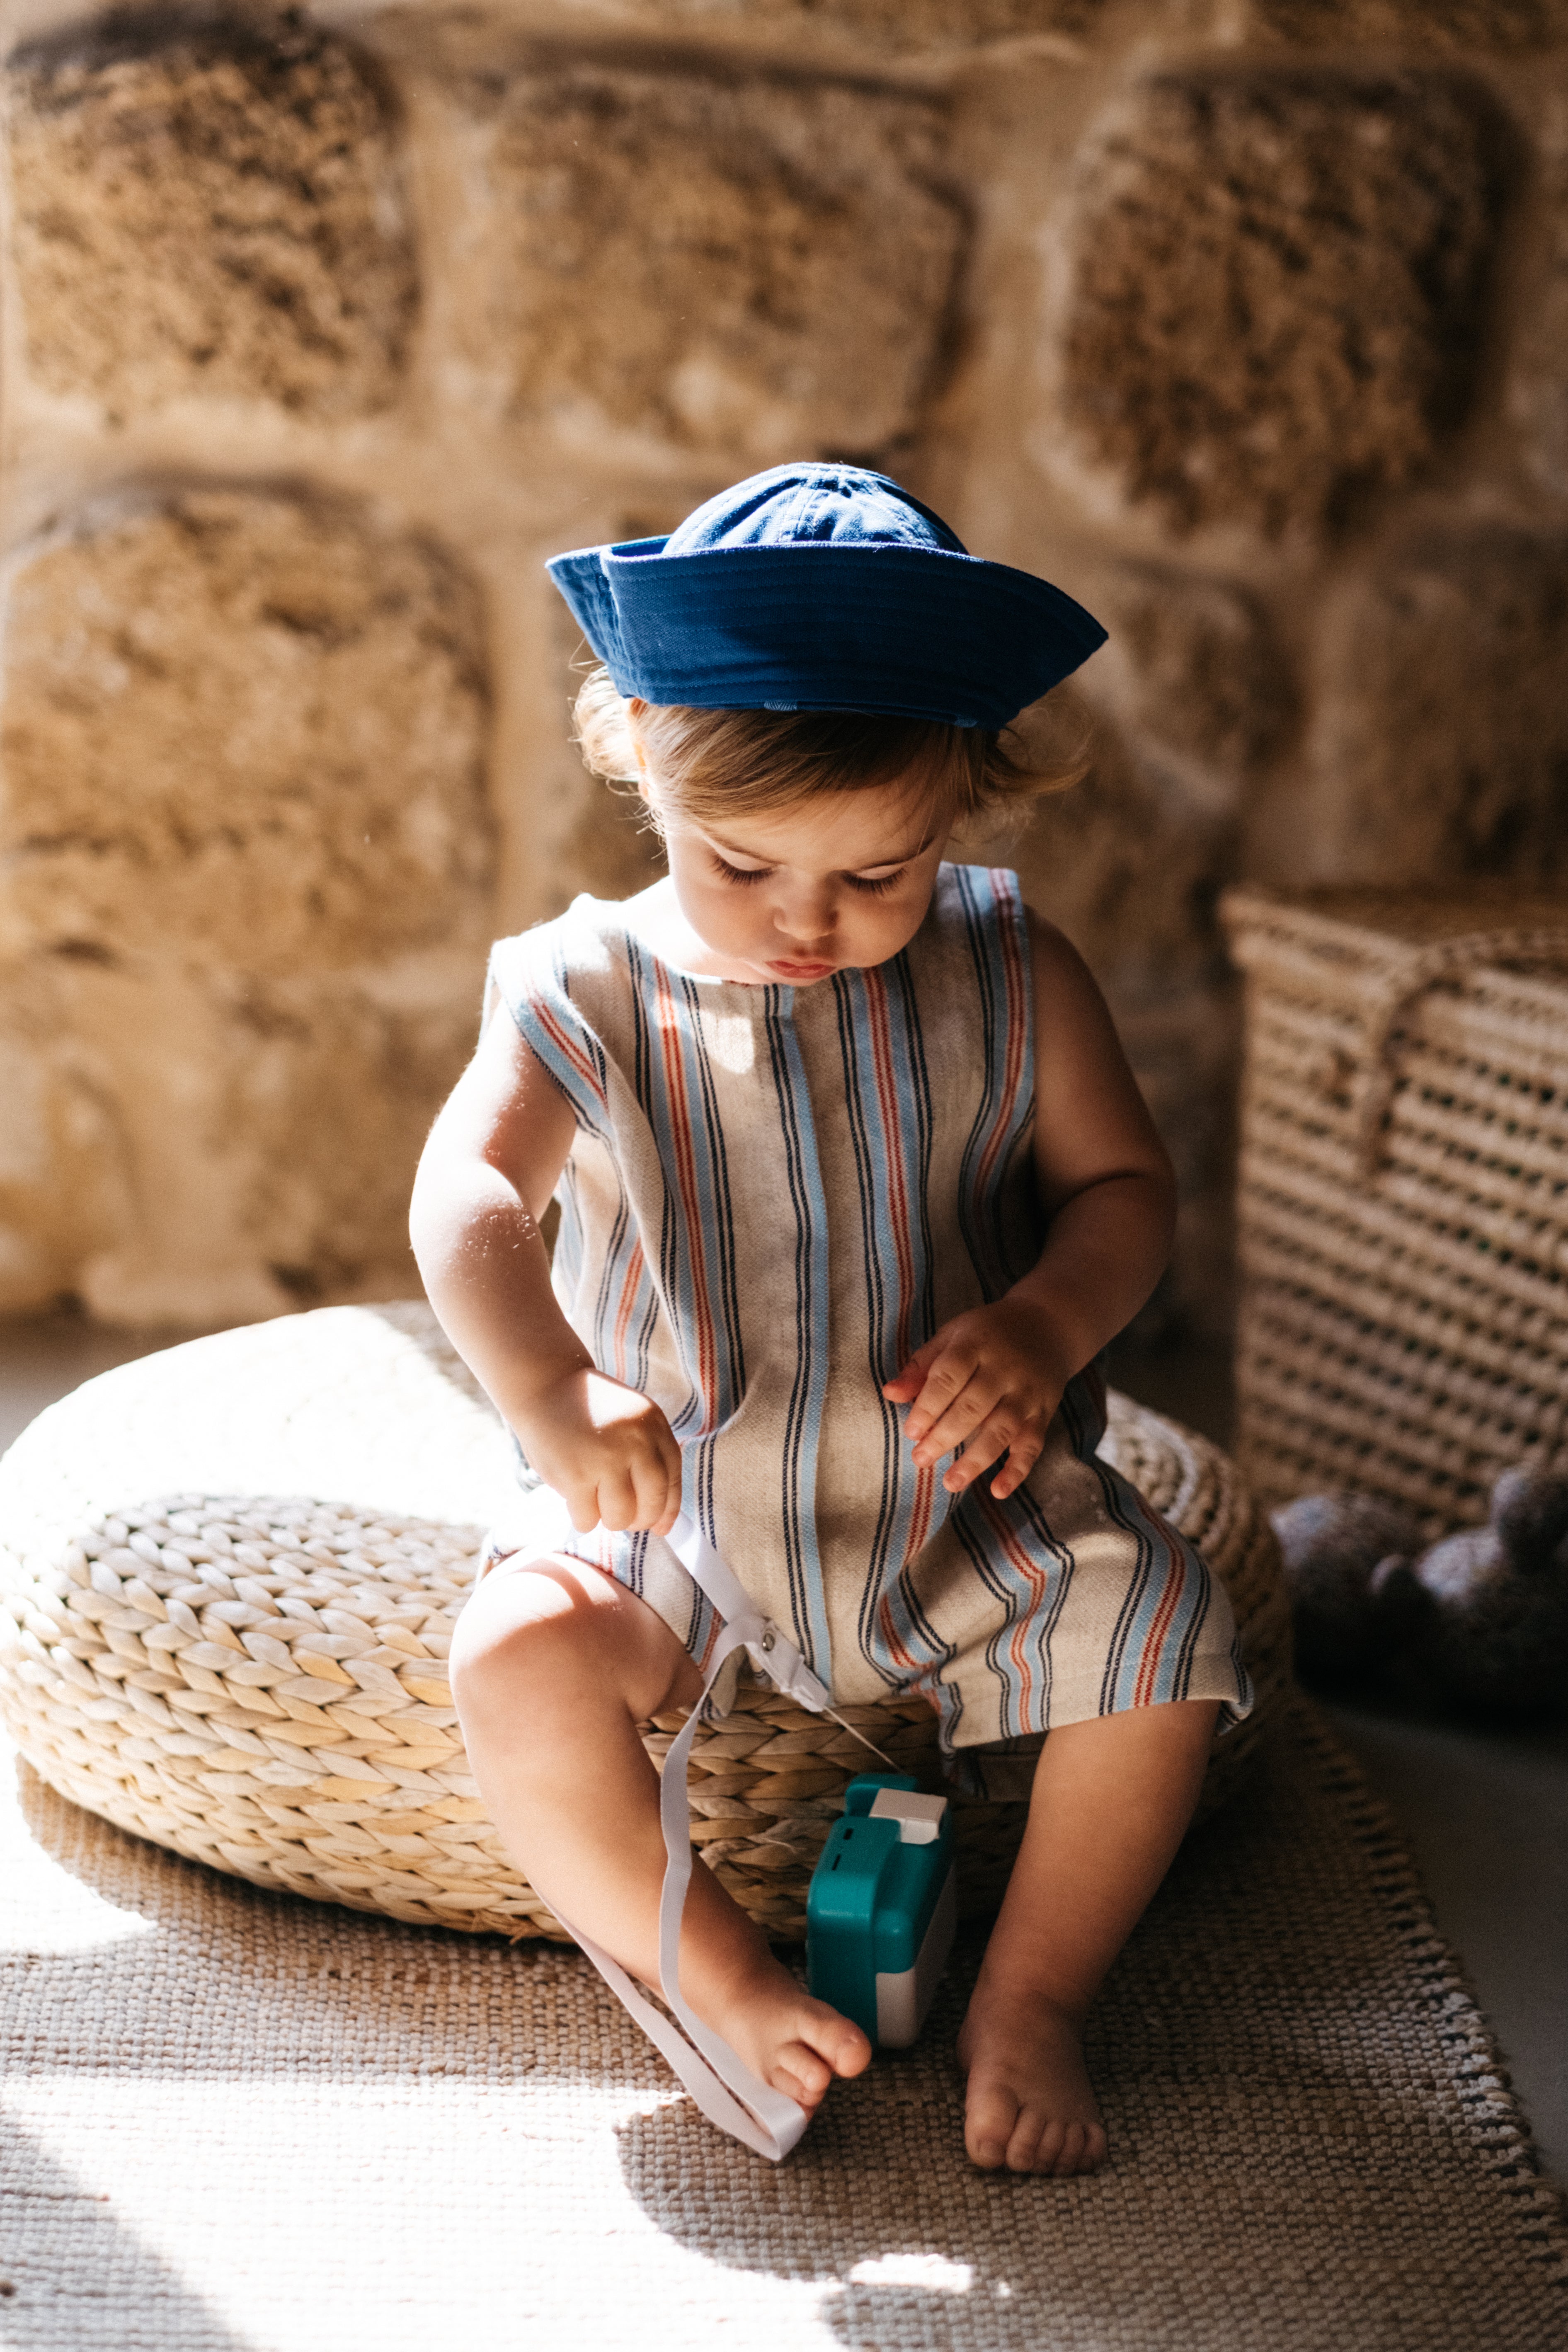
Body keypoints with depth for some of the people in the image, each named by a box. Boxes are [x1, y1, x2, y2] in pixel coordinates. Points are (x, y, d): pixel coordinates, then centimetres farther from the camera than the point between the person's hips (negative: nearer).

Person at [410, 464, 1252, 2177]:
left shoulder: (1004, 977, -4)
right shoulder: (586, 992, -8)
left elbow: (1122, 1184, 1)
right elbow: (468, 1195, -21)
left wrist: (1046, 1329, -21)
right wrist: (550, 1393, -40)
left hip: (963, 1504, 1)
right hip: (674, 1509, 0)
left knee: (1164, 1635, -21)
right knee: (515, 1656, -26)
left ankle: (1031, 1996, 1)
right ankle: (718, 1980, -2)